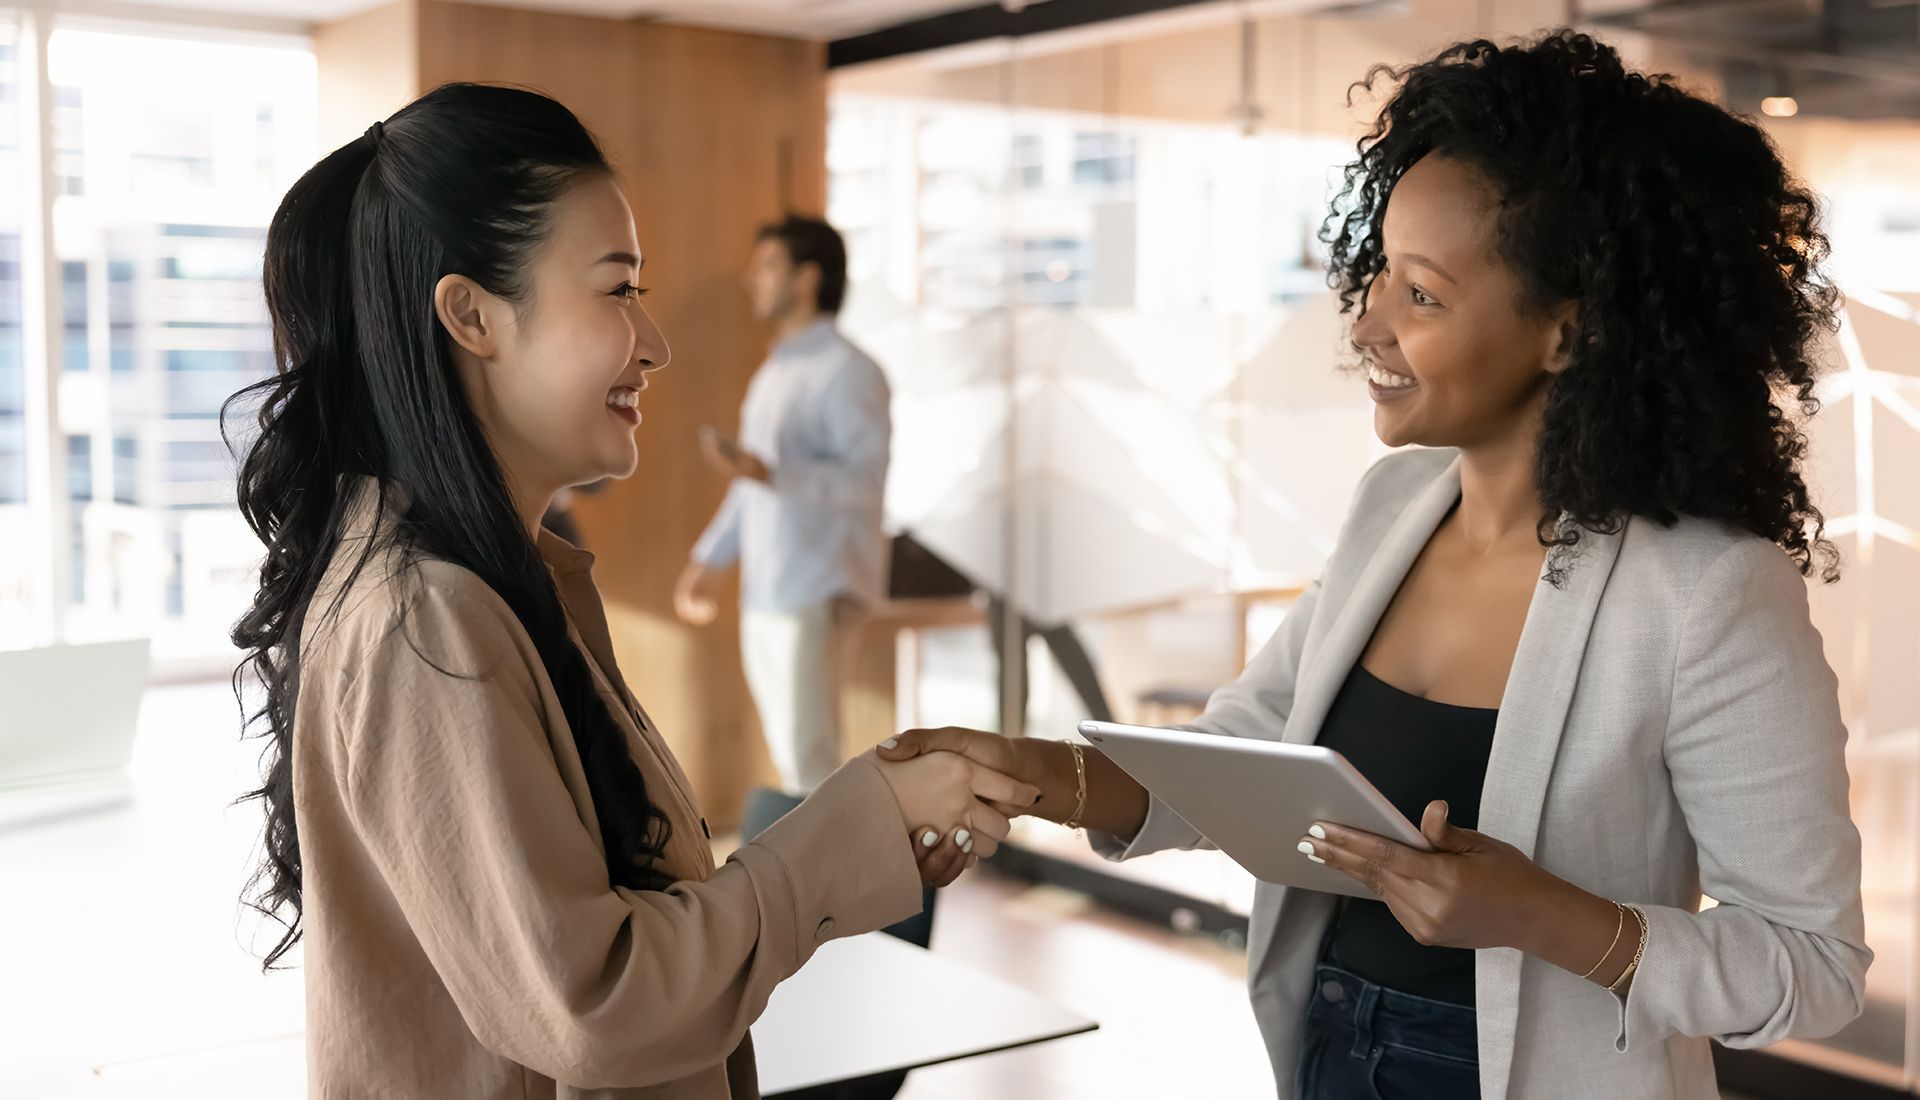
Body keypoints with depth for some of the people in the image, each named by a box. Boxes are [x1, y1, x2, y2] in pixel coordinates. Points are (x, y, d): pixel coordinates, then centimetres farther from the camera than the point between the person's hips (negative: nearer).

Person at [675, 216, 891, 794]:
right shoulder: (775, 371, 16)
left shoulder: (847, 371, -12)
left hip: (817, 594, -9)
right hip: (764, 594, 9)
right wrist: (710, 558, 17)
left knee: (808, 757, -8)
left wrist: (769, 474, -29)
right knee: (793, 752, 14)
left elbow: (866, 481, -20)